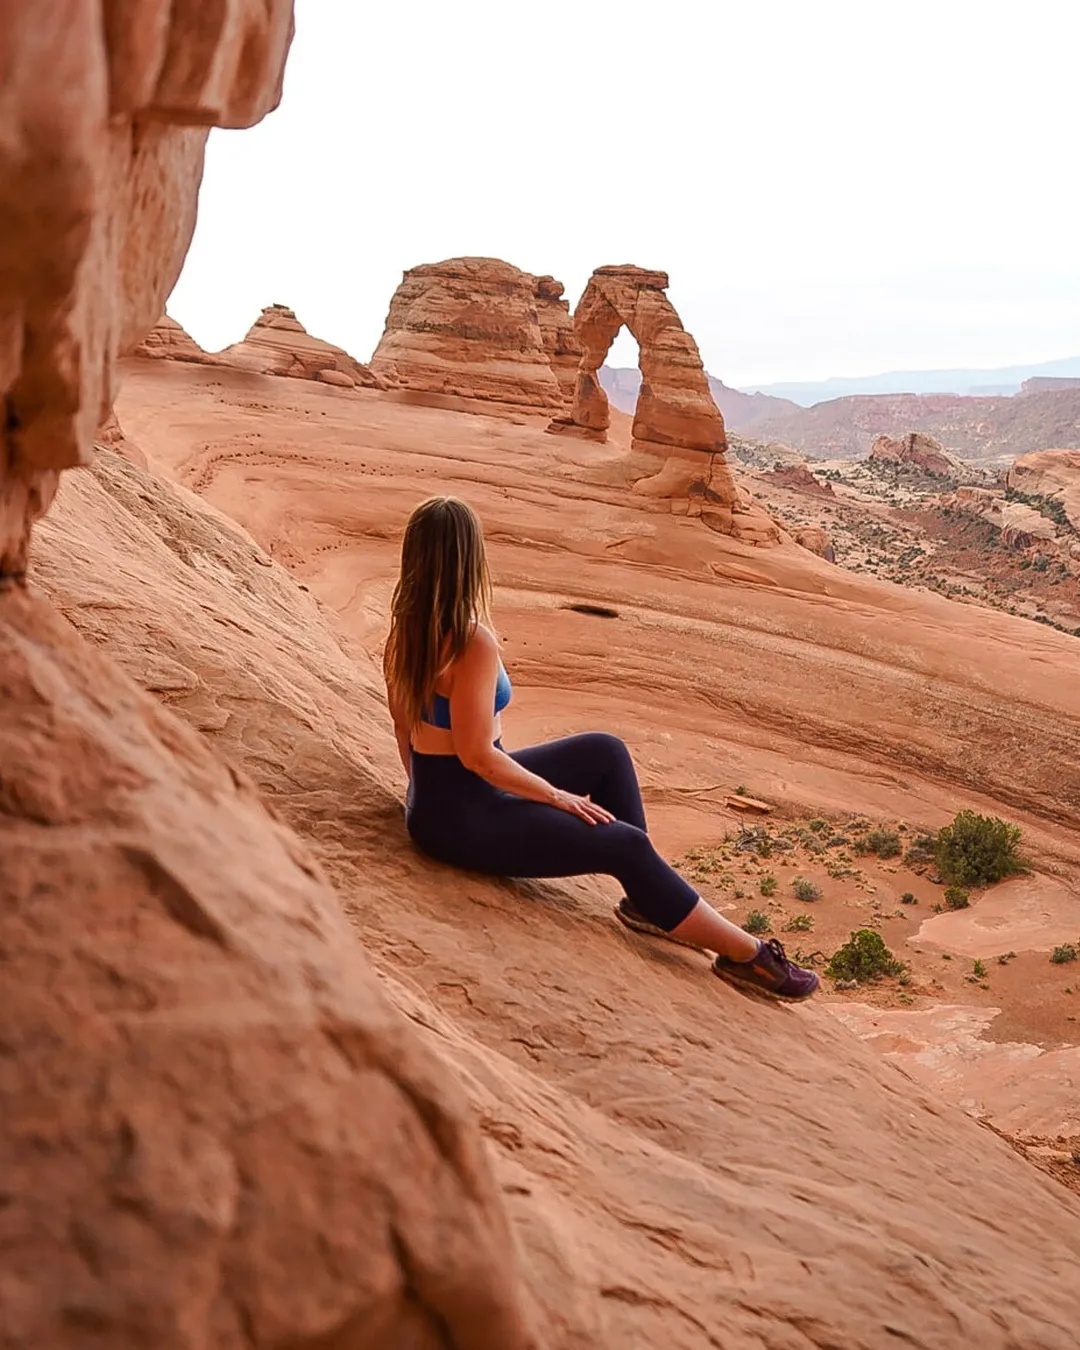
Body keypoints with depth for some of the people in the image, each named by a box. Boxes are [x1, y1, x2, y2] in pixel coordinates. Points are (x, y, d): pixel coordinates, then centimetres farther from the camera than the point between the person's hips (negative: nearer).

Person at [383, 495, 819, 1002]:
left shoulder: (406, 624, 1)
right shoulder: (474, 643, -26)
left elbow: (402, 720, 11)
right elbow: (476, 754, -24)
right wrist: (558, 797, -12)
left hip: (435, 794, 10)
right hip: (462, 816, -10)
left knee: (605, 751, 14)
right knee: (625, 845, -8)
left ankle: (646, 900, 17)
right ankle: (747, 954, 5)